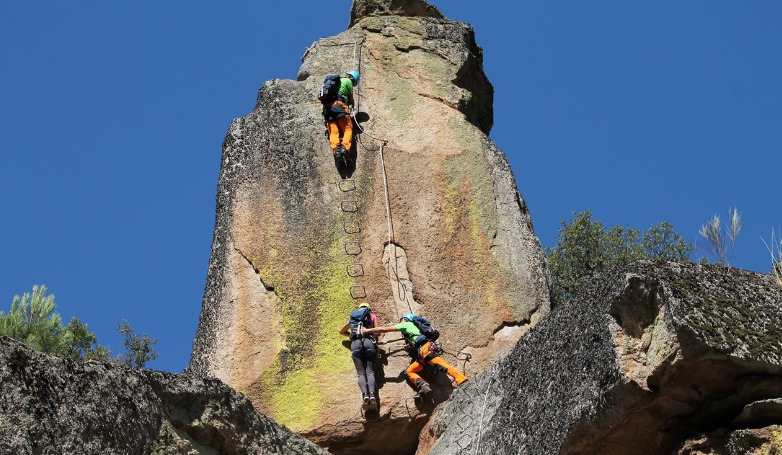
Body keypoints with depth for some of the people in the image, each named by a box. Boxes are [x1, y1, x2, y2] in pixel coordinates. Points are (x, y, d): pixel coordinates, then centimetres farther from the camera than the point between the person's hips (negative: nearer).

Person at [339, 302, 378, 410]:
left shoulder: (352, 317, 30)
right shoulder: (372, 316, 24)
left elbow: (341, 332, 40)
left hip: (355, 343, 1)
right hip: (368, 341, -1)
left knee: (361, 373, -6)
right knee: (370, 372, -6)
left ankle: (365, 394, -34)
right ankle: (372, 395, -32)